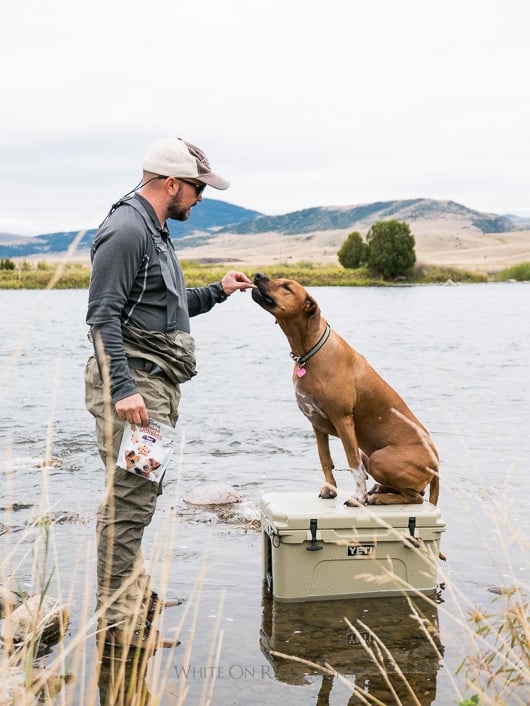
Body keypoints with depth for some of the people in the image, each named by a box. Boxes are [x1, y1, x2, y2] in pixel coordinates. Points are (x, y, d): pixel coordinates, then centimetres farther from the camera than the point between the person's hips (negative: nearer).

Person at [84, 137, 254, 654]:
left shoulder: (153, 231, 20)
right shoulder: (125, 229, -13)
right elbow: (103, 317, -19)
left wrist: (218, 291, 24)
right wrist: (123, 389, -26)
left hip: (156, 384, 11)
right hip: (132, 385, -11)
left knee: (141, 493, 17)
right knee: (128, 500, -8)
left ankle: (131, 591, 29)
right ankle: (115, 620, -2)